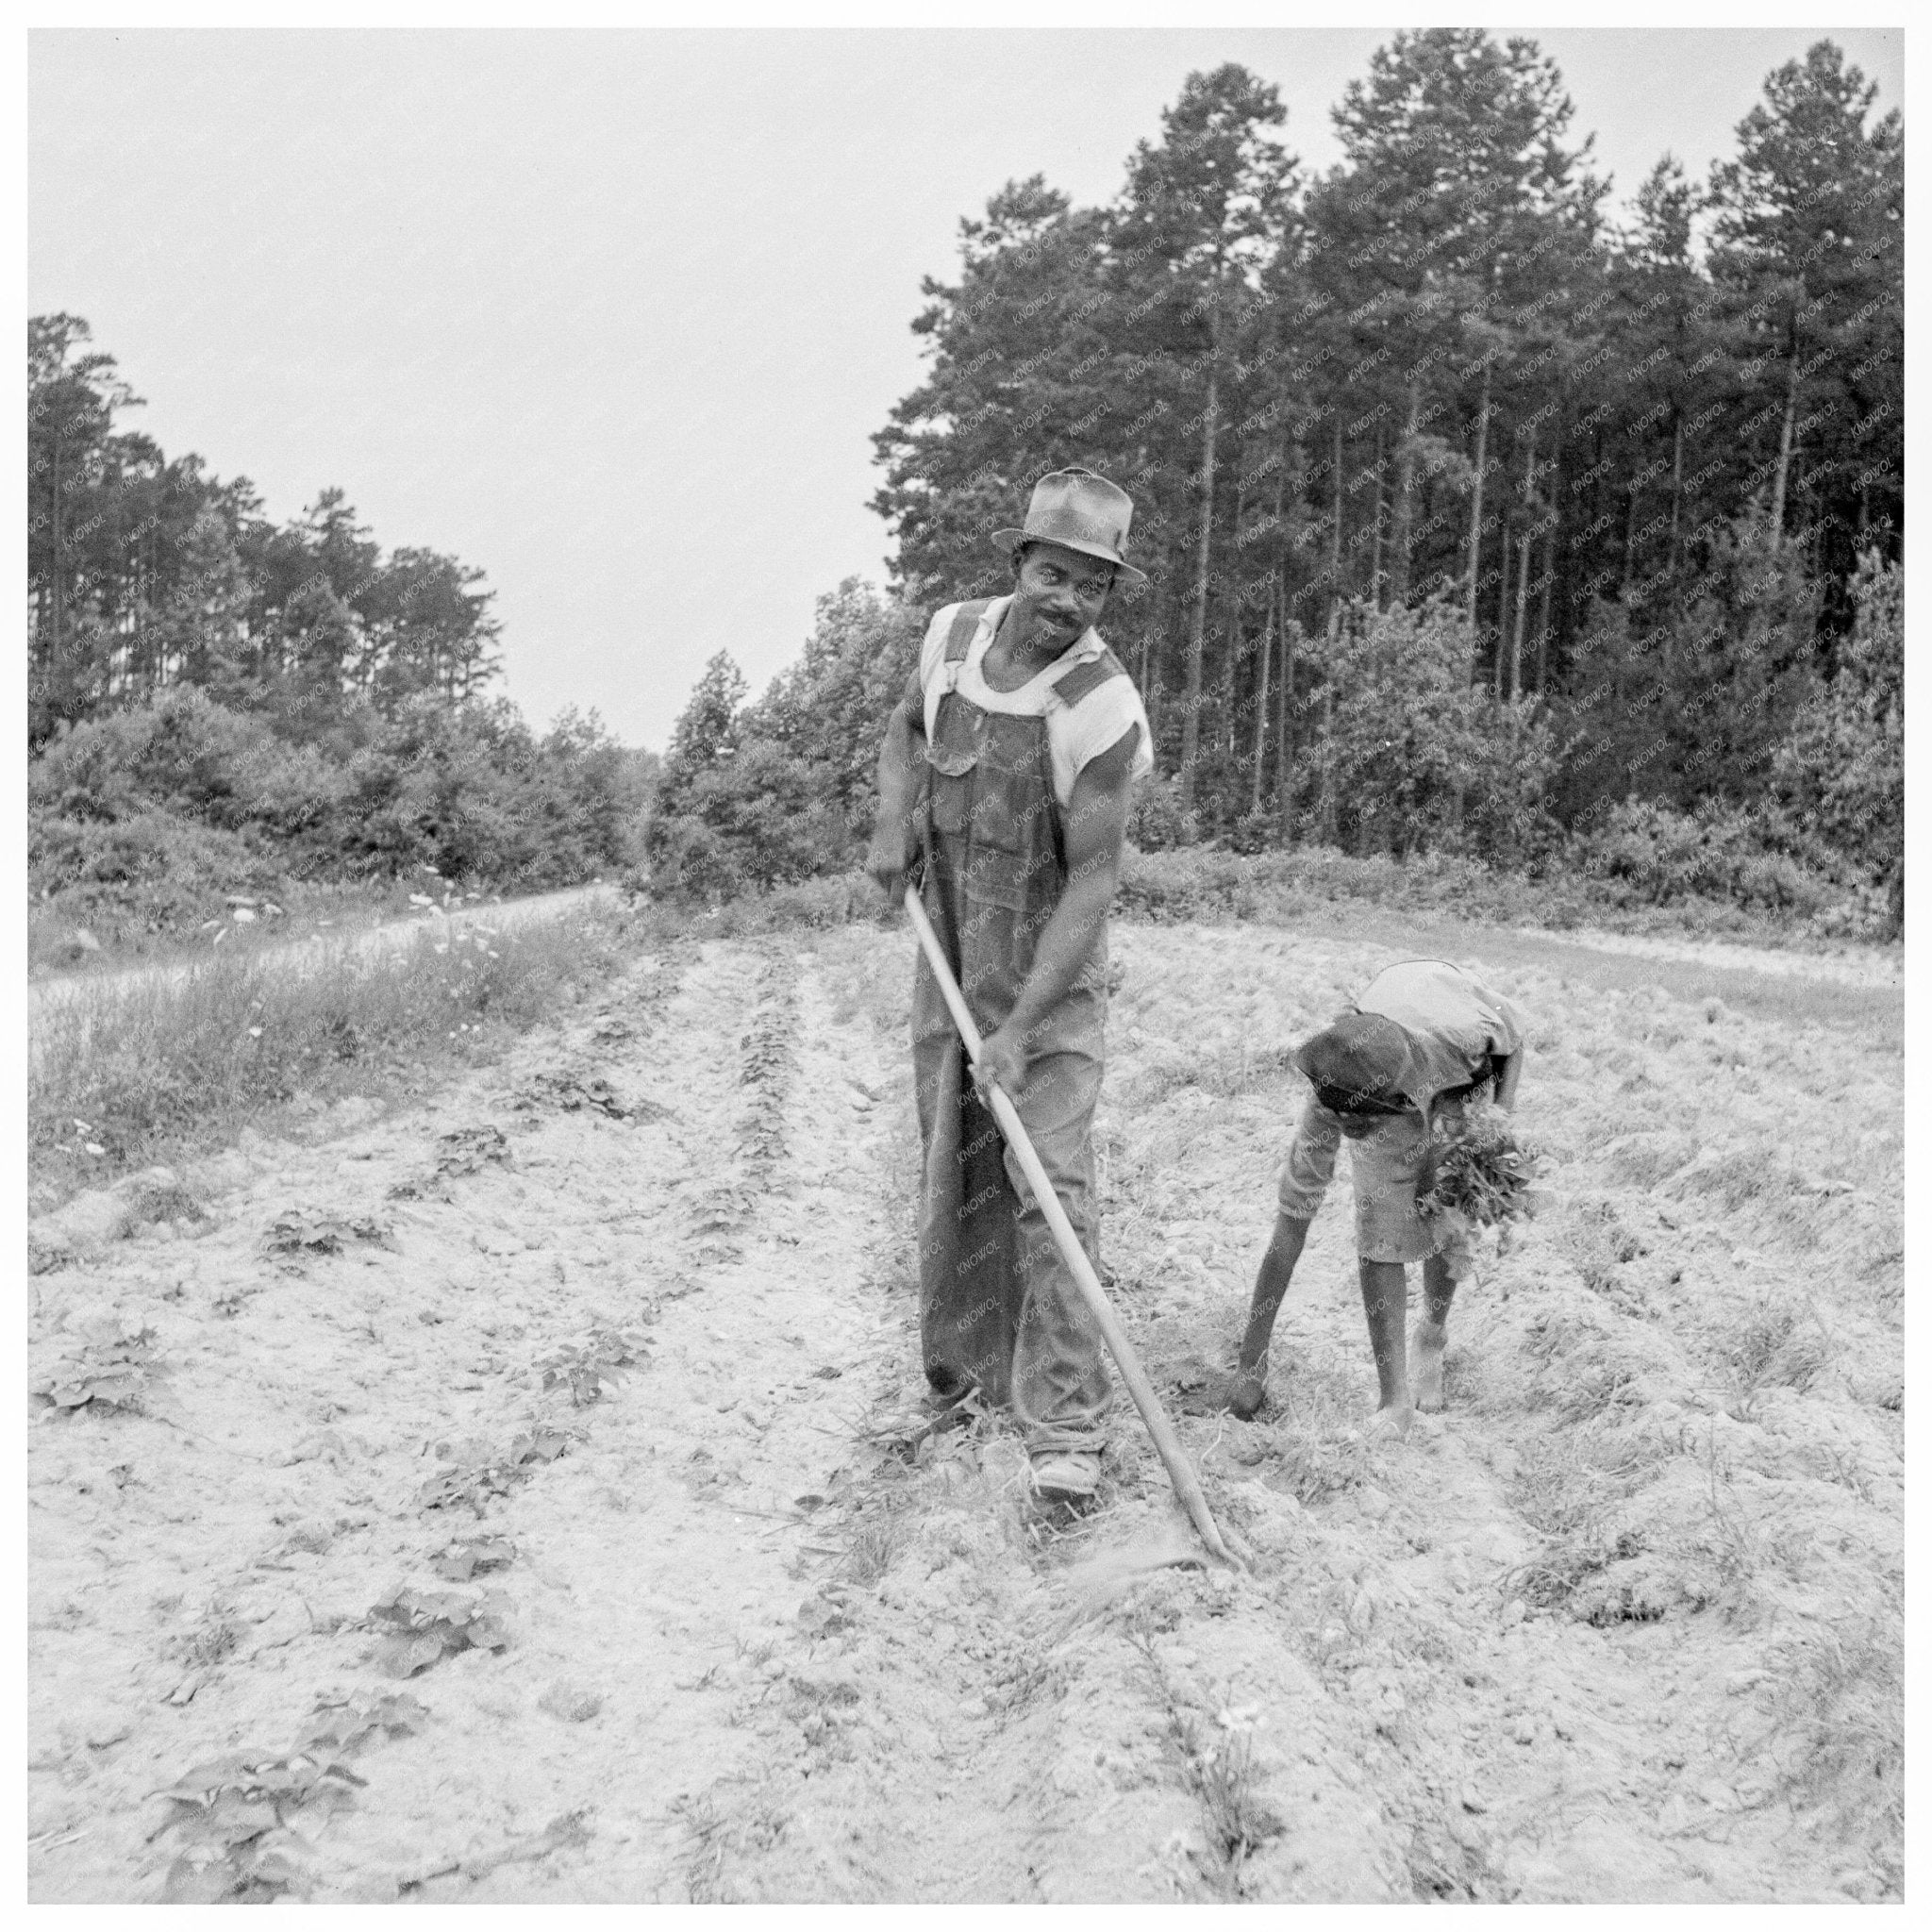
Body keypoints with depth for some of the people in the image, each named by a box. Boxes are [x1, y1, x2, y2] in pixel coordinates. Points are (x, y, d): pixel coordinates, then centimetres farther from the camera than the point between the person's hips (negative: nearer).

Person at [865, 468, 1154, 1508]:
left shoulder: (1102, 709, -22)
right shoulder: (953, 633, -5)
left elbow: (1092, 879, -22)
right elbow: (904, 731, 16)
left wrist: (1020, 1028, -26)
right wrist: (893, 820, -4)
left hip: (1049, 967, -5)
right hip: (949, 952, 6)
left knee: (1051, 1180, -12)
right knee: (952, 1166, 16)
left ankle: (1065, 1426, -7)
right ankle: (961, 1352, 35)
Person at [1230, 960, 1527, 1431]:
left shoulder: (1467, 1032, -45)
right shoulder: (1333, 1098, -40)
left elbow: (1512, 1031, -15)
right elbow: (1288, 1233, -33)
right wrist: (1250, 1362, -30)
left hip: (1470, 1080, 1)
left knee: (1448, 1227, -3)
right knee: (1380, 1234, -15)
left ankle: (1431, 1338, 28)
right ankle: (1395, 1398, -5)